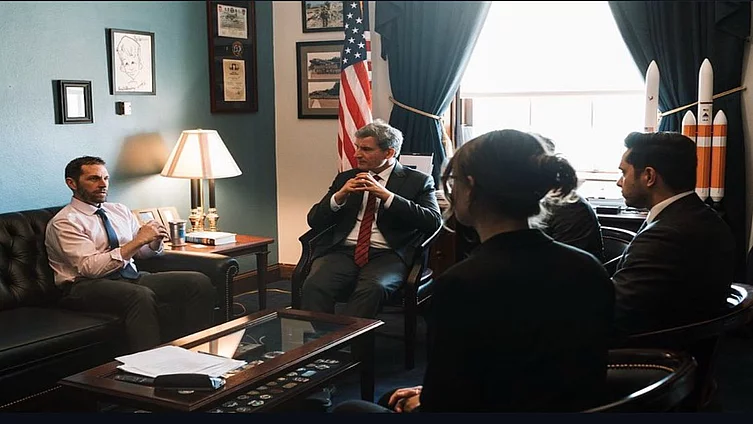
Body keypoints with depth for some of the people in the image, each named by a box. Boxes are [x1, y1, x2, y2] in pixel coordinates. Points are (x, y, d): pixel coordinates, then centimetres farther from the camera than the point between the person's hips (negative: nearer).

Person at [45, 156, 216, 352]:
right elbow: (91, 267, -17)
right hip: (87, 286, -7)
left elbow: (143, 252, 20)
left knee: (200, 282, -15)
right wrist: (138, 241, -19)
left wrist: (155, 241, -5)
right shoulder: (64, 222, -4)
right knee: (142, 295, -39)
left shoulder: (120, 210, 18)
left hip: (130, 277, 7)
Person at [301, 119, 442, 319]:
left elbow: (434, 222, -6)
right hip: (342, 251, 3)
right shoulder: (346, 178, 22)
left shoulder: (417, 181, 11)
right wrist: (339, 196, -2)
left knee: (372, 288, -36)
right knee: (314, 286, -29)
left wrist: (386, 195, -11)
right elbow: (314, 220, 18)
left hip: (387, 255, -3)